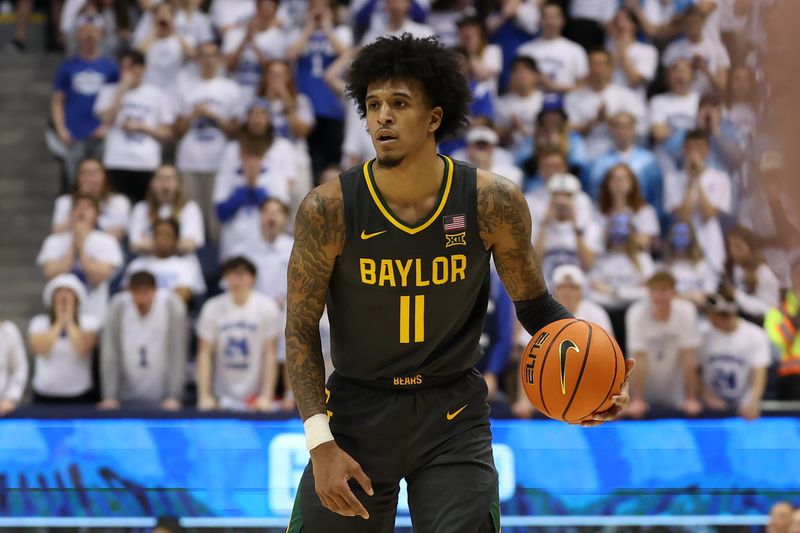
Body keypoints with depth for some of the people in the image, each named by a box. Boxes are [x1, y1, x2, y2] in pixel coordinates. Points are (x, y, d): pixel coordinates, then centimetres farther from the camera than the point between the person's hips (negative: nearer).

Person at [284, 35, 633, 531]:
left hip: (452, 414, 0)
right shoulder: (328, 209, -15)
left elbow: (534, 303, 2)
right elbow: (301, 329, -7)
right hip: (357, 408, 0)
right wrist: (321, 444, -15)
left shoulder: (493, 202, -13)